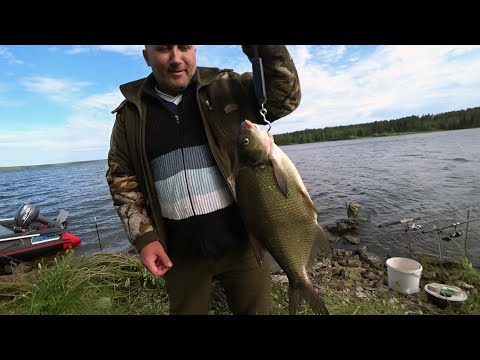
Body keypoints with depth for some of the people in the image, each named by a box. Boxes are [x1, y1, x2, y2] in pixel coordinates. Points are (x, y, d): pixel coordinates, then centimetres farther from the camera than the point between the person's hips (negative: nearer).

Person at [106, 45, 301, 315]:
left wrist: (267, 49, -21)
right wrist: (143, 237, -4)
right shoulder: (131, 114, 3)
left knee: (255, 309, 19)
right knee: (187, 309, 23)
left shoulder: (224, 88, 0)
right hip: (181, 255, 2)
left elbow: (284, 97, -5)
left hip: (241, 243, 0)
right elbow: (122, 180, 4)